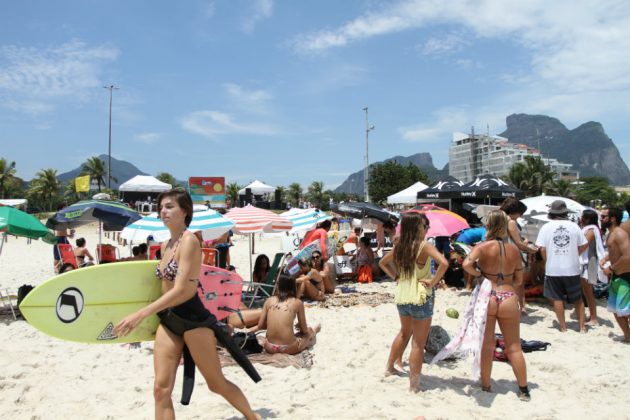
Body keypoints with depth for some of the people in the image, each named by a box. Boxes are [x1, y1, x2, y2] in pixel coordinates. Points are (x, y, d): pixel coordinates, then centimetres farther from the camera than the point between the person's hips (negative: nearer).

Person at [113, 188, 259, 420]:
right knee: (161, 389, 1)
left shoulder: (189, 241, -15)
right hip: (168, 320, 8)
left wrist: (140, 314, -27)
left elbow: (182, 290, -24)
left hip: (193, 319, -8)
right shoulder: (165, 246, 11)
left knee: (216, 383, 7)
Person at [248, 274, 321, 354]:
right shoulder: (297, 302, -1)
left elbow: (260, 326, 7)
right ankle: (315, 331, 59)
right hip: (288, 348, -2)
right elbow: (304, 330, 7)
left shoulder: (269, 300, 5)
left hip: (270, 347, 3)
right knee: (309, 331, 30)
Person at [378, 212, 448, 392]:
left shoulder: (399, 246, 4)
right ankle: (414, 385, 12)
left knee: (404, 332, 30)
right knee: (418, 343, 5)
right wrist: (433, 282, -18)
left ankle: (389, 367, 42)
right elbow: (443, 263, -30)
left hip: (401, 296, 7)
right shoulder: (424, 246, -15)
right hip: (420, 298, -7)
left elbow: (383, 263, 19)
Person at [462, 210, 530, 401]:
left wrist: (480, 274, -5)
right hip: (509, 299, 2)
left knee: (486, 345, 11)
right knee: (514, 347, 12)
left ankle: (485, 385, 20)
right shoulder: (514, 249, 3)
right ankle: (523, 390, 20)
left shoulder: (483, 247, -7)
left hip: (487, 298, -2)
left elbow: (467, 264, -23)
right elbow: (519, 280, 9)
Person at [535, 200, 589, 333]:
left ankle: (563, 326, 14)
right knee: (577, 298, 16)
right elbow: (584, 245, 2)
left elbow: (542, 248, -10)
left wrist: (548, 261, 6)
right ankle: (582, 326, 20)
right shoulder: (573, 226, -1)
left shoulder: (546, 227, -6)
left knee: (557, 298, 9)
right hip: (572, 268, 2)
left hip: (553, 269, -1)